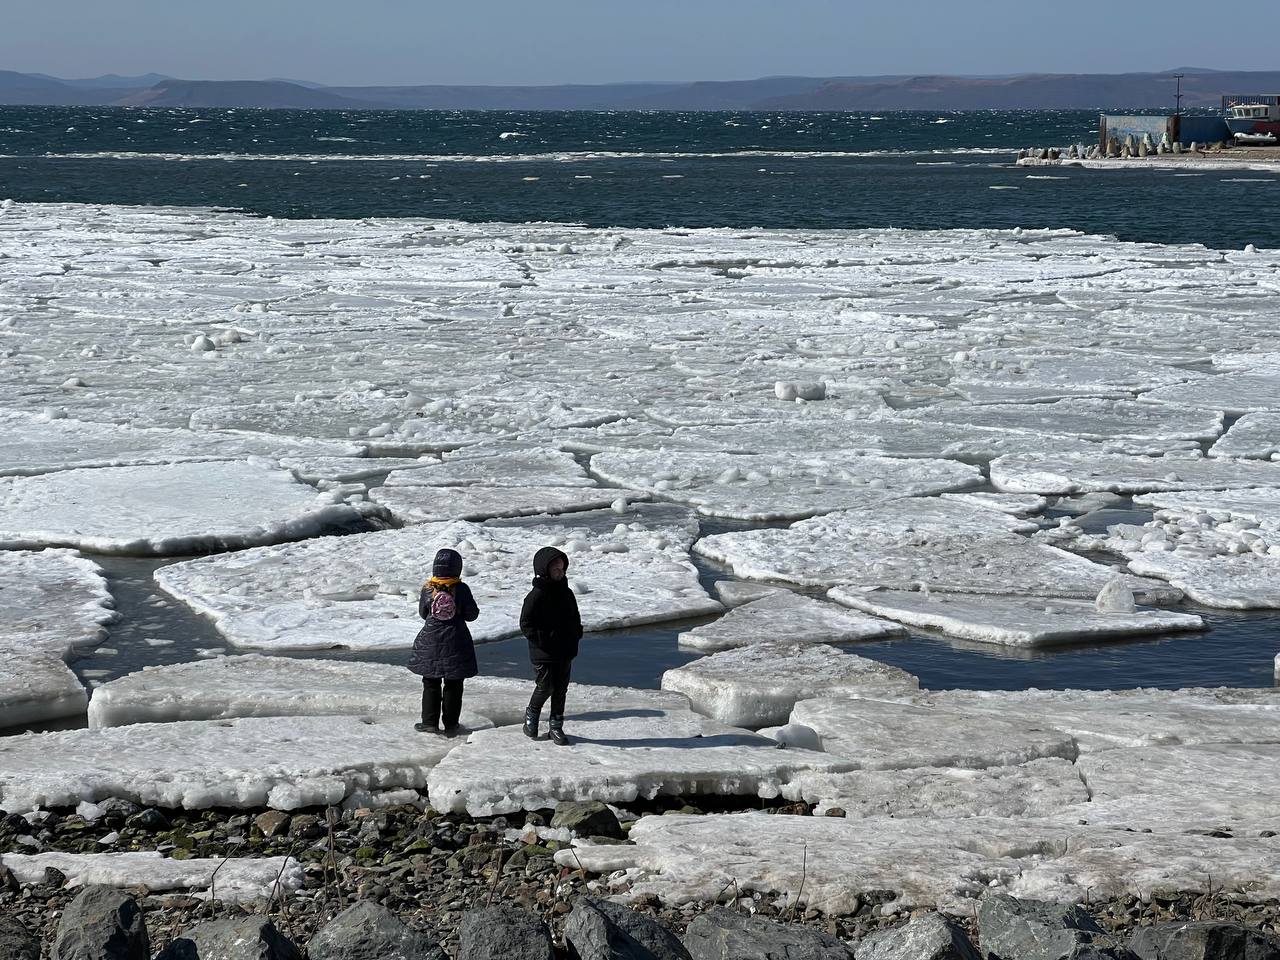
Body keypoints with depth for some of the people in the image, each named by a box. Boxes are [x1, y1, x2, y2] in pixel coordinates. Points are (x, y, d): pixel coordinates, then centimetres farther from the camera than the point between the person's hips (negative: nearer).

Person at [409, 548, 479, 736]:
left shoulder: (427, 589, -7)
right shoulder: (461, 589, -12)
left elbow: (423, 613, 3)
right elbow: (471, 614, -6)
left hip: (431, 642, 1)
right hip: (456, 643, -1)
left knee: (431, 684, 12)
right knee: (453, 685, 8)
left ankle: (430, 722, 12)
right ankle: (450, 725, 10)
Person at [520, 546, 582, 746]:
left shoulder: (566, 593, 7)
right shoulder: (536, 596, -14)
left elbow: (575, 619, 21)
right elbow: (526, 625, -13)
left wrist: (575, 636, 5)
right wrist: (543, 640, -19)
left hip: (565, 652, 6)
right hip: (543, 654, -6)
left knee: (561, 689, 9)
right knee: (545, 688, -3)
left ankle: (556, 727, 19)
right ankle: (531, 718, 22)